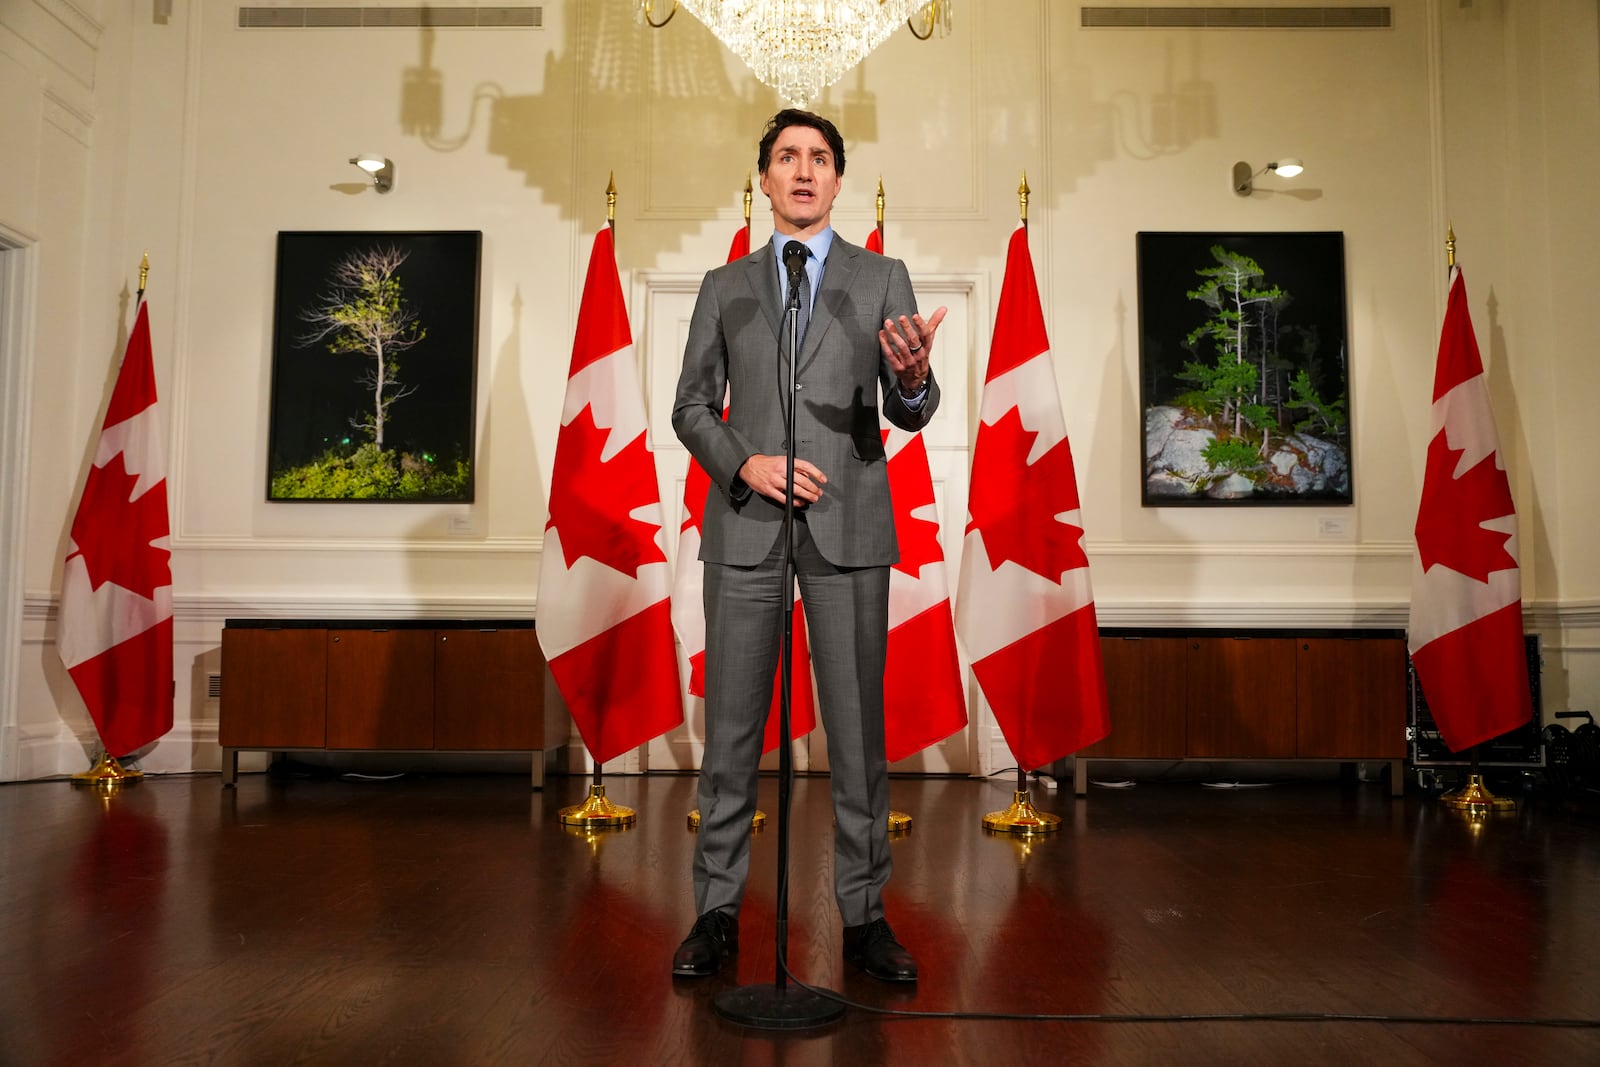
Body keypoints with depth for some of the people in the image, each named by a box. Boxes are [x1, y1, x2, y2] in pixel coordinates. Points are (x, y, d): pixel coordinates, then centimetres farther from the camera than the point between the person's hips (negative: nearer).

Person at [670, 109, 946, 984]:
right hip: (745, 525, 1)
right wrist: (744, 462, -10)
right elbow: (691, 406, 9)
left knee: (857, 725, 2)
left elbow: (909, 412, -1)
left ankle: (863, 915, 13)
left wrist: (913, 375, -25)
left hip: (847, 526, -1)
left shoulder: (881, 279, 8)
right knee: (731, 724, 5)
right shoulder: (725, 286, 12)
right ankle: (717, 910, 16)